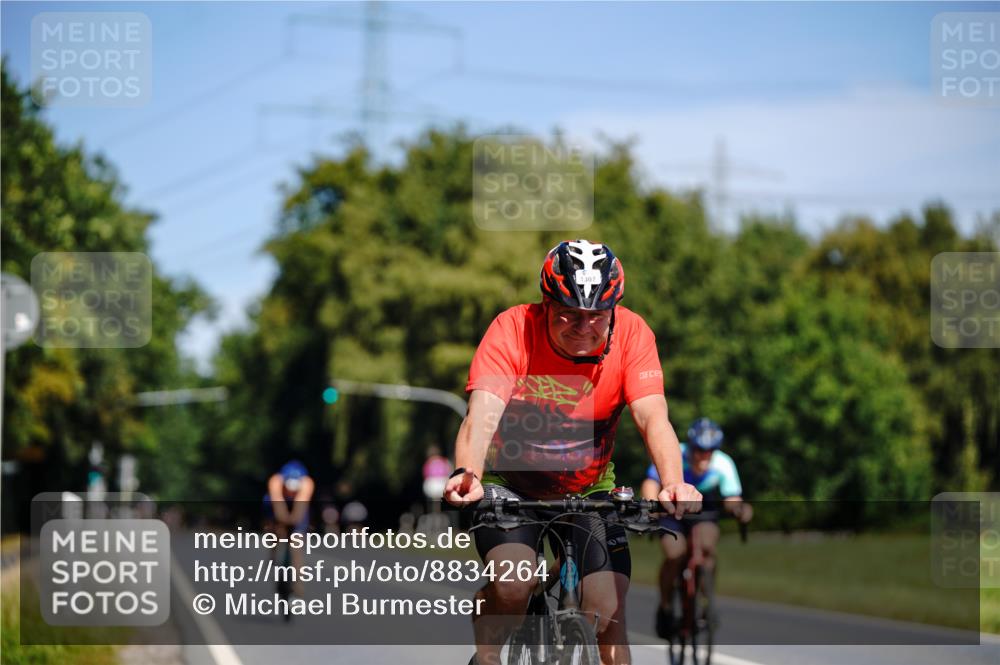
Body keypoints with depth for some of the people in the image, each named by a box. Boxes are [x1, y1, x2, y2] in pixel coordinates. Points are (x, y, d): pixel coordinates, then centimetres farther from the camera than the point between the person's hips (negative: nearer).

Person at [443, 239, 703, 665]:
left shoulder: (630, 333, -17)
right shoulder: (513, 329, -22)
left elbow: (652, 417, -26)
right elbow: (481, 414, -34)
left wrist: (673, 483, -46)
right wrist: (466, 475, -54)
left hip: (588, 489, 2)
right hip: (511, 482, -2)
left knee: (608, 615, -11)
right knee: (511, 586, -27)